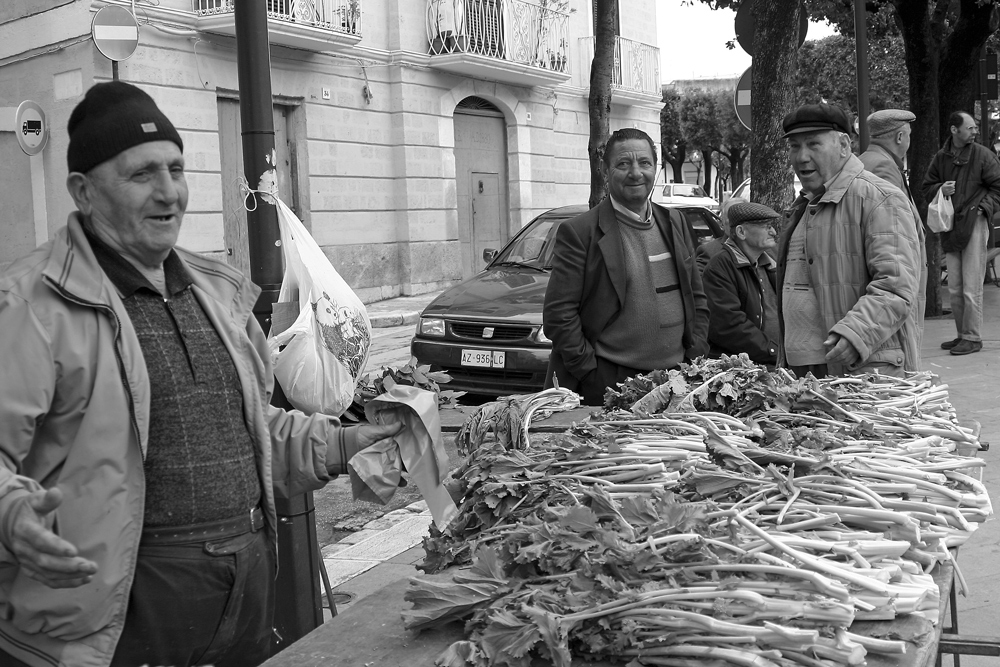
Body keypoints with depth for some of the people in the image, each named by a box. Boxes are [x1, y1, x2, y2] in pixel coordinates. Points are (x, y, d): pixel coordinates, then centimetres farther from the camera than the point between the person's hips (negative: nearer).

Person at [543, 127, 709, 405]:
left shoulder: (674, 223, 12)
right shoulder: (578, 232, -7)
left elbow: (696, 297, 16)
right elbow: (558, 313, -11)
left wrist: (695, 357, 6)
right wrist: (590, 373, -13)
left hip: (676, 378, 5)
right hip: (607, 382, -5)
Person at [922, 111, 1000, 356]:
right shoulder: (940, 158, 9)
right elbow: (927, 188, 14)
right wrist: (941, 189, -6)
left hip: (974, 225, -5)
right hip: (949, 226, 5)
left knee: (971, 288, -6)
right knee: (954, 289, 10)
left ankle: (973, 338, 2)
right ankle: (963, 335, 21)